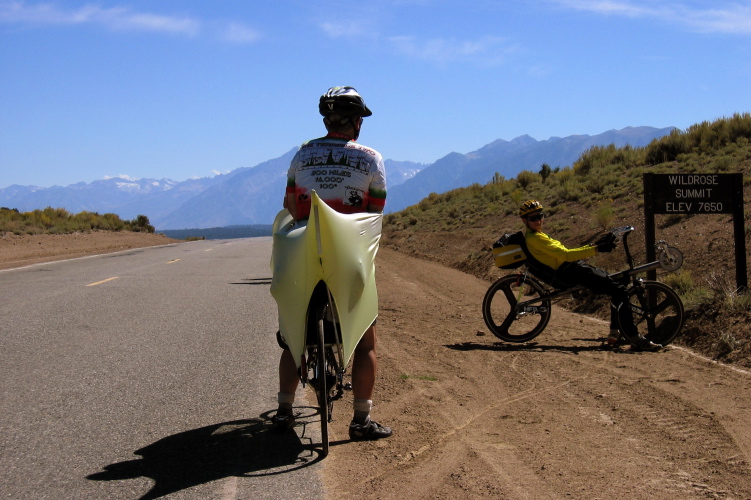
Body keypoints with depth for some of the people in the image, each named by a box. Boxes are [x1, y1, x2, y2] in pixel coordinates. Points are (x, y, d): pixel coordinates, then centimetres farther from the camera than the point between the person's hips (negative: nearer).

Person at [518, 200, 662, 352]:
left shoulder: (537, 236, 22)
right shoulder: (534, 238, -12)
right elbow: (565, 255, -20)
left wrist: (595, 244, 17)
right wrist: (597, 249, -22)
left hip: (573, 267, 11)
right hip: (570, 272, -11)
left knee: (616, 284, 14)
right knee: (619, 290, -17)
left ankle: (614, 334, 16)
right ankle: (636, 340, -18)